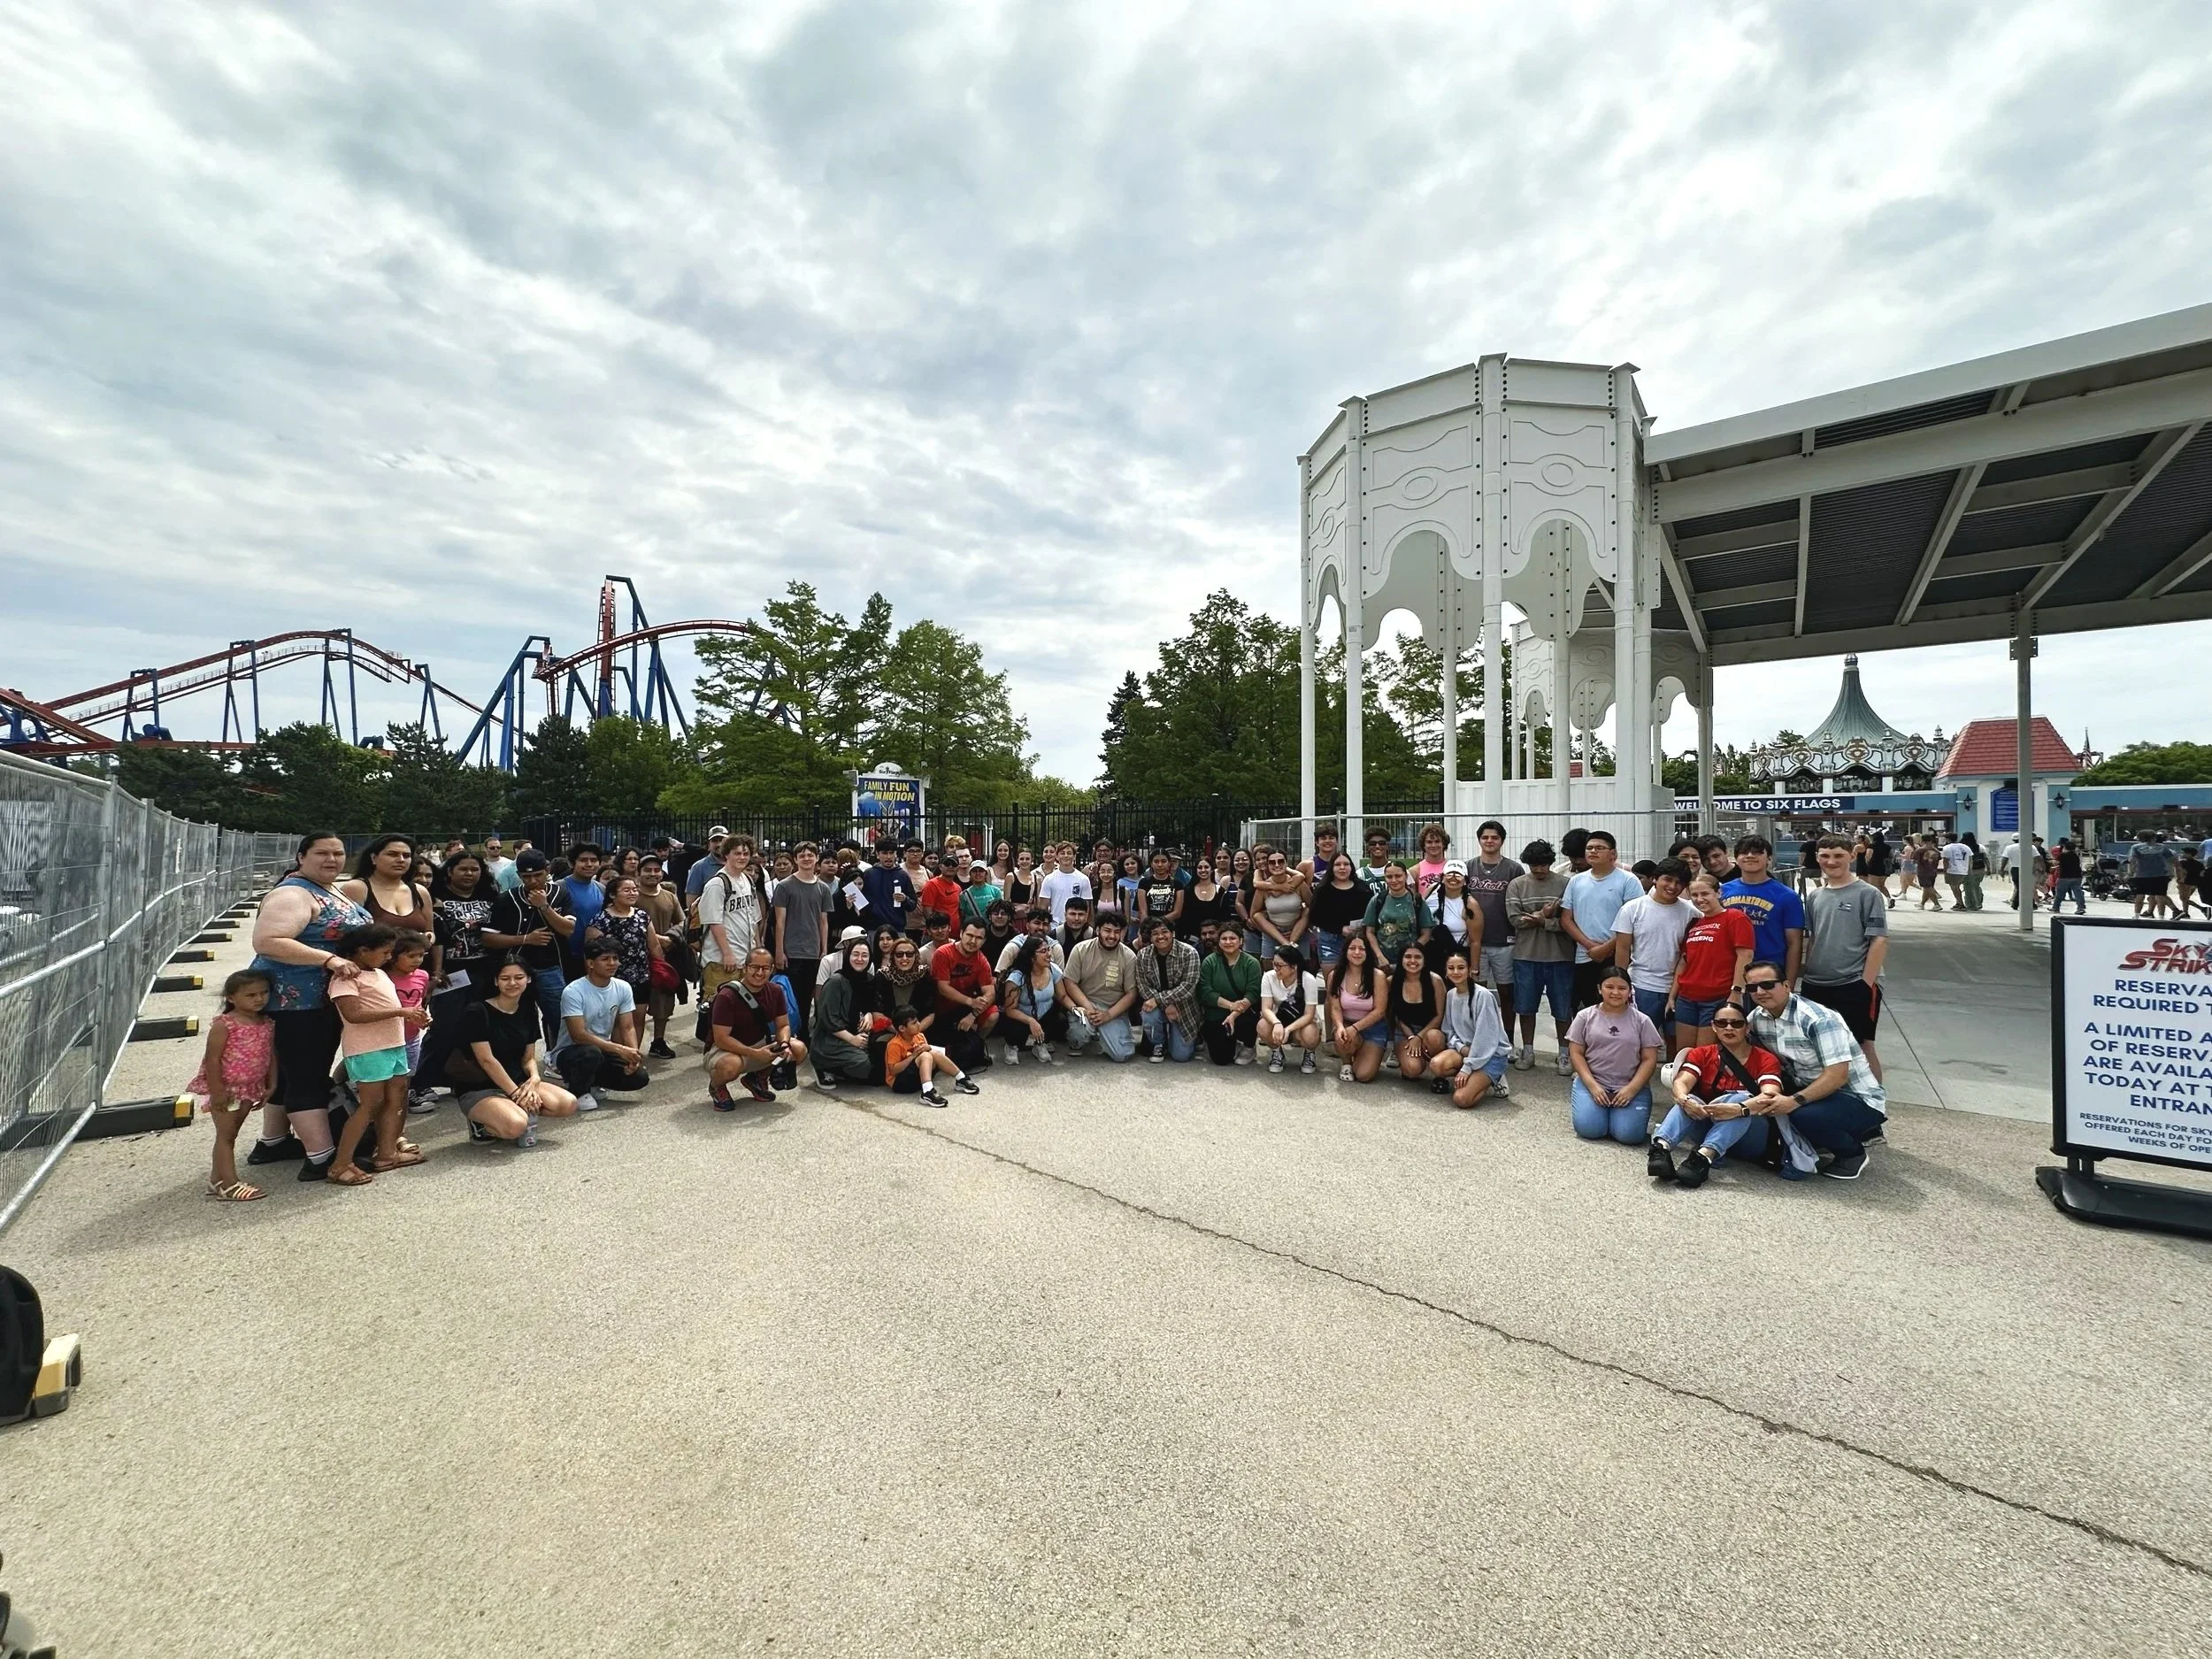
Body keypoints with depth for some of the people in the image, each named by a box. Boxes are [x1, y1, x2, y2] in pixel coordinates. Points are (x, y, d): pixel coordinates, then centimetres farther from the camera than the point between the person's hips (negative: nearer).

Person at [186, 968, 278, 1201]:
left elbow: (271, 1055, 8)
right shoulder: (224, 1025, -17)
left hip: (249, 1089, 6)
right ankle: (230, 1184, -1)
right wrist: (217, 1091, -19)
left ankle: (217, 1179, 27)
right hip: (225, 1089, -6)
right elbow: (212, 1059, -17)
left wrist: (271, 1086, 6)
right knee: (226, 1134, -2)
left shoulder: (267, 1025, 3)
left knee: (230, 1134, 16)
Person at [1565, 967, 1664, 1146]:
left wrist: (1631, 1089, -12)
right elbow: (1576, 1053, 1)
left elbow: (1649, 1060, 0)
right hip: (1592, 1083, 0)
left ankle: (1617, 1111, 13)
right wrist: (1592, 1086, -11)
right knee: (1589, 1129, -21)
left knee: (1629, 1134, -21)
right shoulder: (1585, 1016, 2)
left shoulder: (1642, 1021, 3)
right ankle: (1601, 1109, 14)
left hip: (1631, 1088, 0)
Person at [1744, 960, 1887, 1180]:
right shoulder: (1757, 1017, -3)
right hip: (1811, 1089, 8)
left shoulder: (1819, 1019, -25)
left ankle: (1853, 1153, 0)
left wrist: (1796, 1101, -40)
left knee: (1804, 1116, -33)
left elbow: (1837, 1075, -31)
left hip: (1857, 1098, -8)